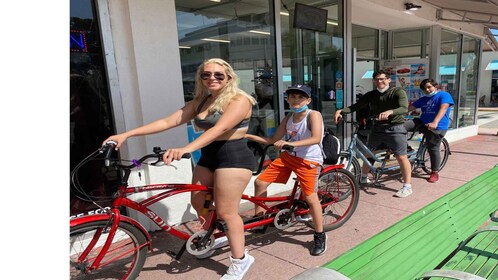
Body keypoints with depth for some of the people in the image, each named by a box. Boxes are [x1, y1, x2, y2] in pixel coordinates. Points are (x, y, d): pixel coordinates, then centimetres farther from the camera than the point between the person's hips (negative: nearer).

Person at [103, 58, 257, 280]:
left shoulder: (239, 100, -12)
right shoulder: (201, 101, 10)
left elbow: (219, 129, -29)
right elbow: (168, 121, 2)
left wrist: (185, 149, -43)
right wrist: (126, 134, -6)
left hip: (233, 158, -8)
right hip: (208, 157, 8)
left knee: (226, 212, -3)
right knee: (198, 202, 13)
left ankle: (240, 261, 15)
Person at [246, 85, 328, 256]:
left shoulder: (313, 115, -14)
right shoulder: (289, 117, 5)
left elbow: (316, 139, -30)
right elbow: (273, 140, 9)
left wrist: (290, 143, -39)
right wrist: (249, 136, 4)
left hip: (308, 160, -6)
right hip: (288, 156, 7)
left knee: (310, 198, -8)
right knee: (260, 182, 3)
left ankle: (320, 236, 15)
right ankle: (258, 218, 22)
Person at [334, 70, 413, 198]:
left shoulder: (398, 92, -8)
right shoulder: (371, 95, 5)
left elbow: (404, 109, -23)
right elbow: (355, 106, -1)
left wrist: (390, 112, -44)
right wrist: (341, 111, -20)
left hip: (394, 129, -5)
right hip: (377, 128, 5)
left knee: (401, 157, -6)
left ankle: (407, 186, 5)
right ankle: (363, 178, 33)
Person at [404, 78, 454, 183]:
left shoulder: (444, 95, -5)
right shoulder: (423, 99, 16)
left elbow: (443, 109, -22)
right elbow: (410, 108, 12)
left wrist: (435, 123, -38)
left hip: (437, 127, -6)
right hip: (422, 123, 6)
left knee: (433, 149, -1)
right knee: (402, 125, -17)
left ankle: (435, 172, 15)